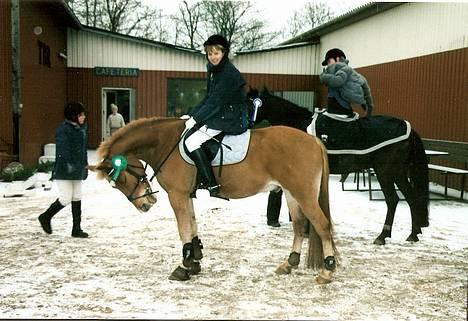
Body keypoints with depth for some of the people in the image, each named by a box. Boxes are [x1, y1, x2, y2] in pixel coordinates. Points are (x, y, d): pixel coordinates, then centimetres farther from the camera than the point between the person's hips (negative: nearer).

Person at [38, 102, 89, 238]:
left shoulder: (81, 128, 11)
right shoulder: (63, 129, -13)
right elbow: (62, 150, -21)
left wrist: (85, 165, 19)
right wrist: (68, 164, -29)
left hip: (77, 171, 8)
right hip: (64, 171, -8)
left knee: (77, 198, 8)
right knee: (65, 199, -6)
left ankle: (77, 229, 15)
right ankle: (45, 217, 19)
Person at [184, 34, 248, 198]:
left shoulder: (229, 73, -18)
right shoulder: (214, 71, 12)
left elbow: (216, 102, -20)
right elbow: (208, 98, 15)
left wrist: (196, 118, -18)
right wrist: (192, 114, 6)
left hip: (231, 119, -10)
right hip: (219, 115, 10)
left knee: (191, 141, -19)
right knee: (187, 132, 15)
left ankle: (211, 184, -18)